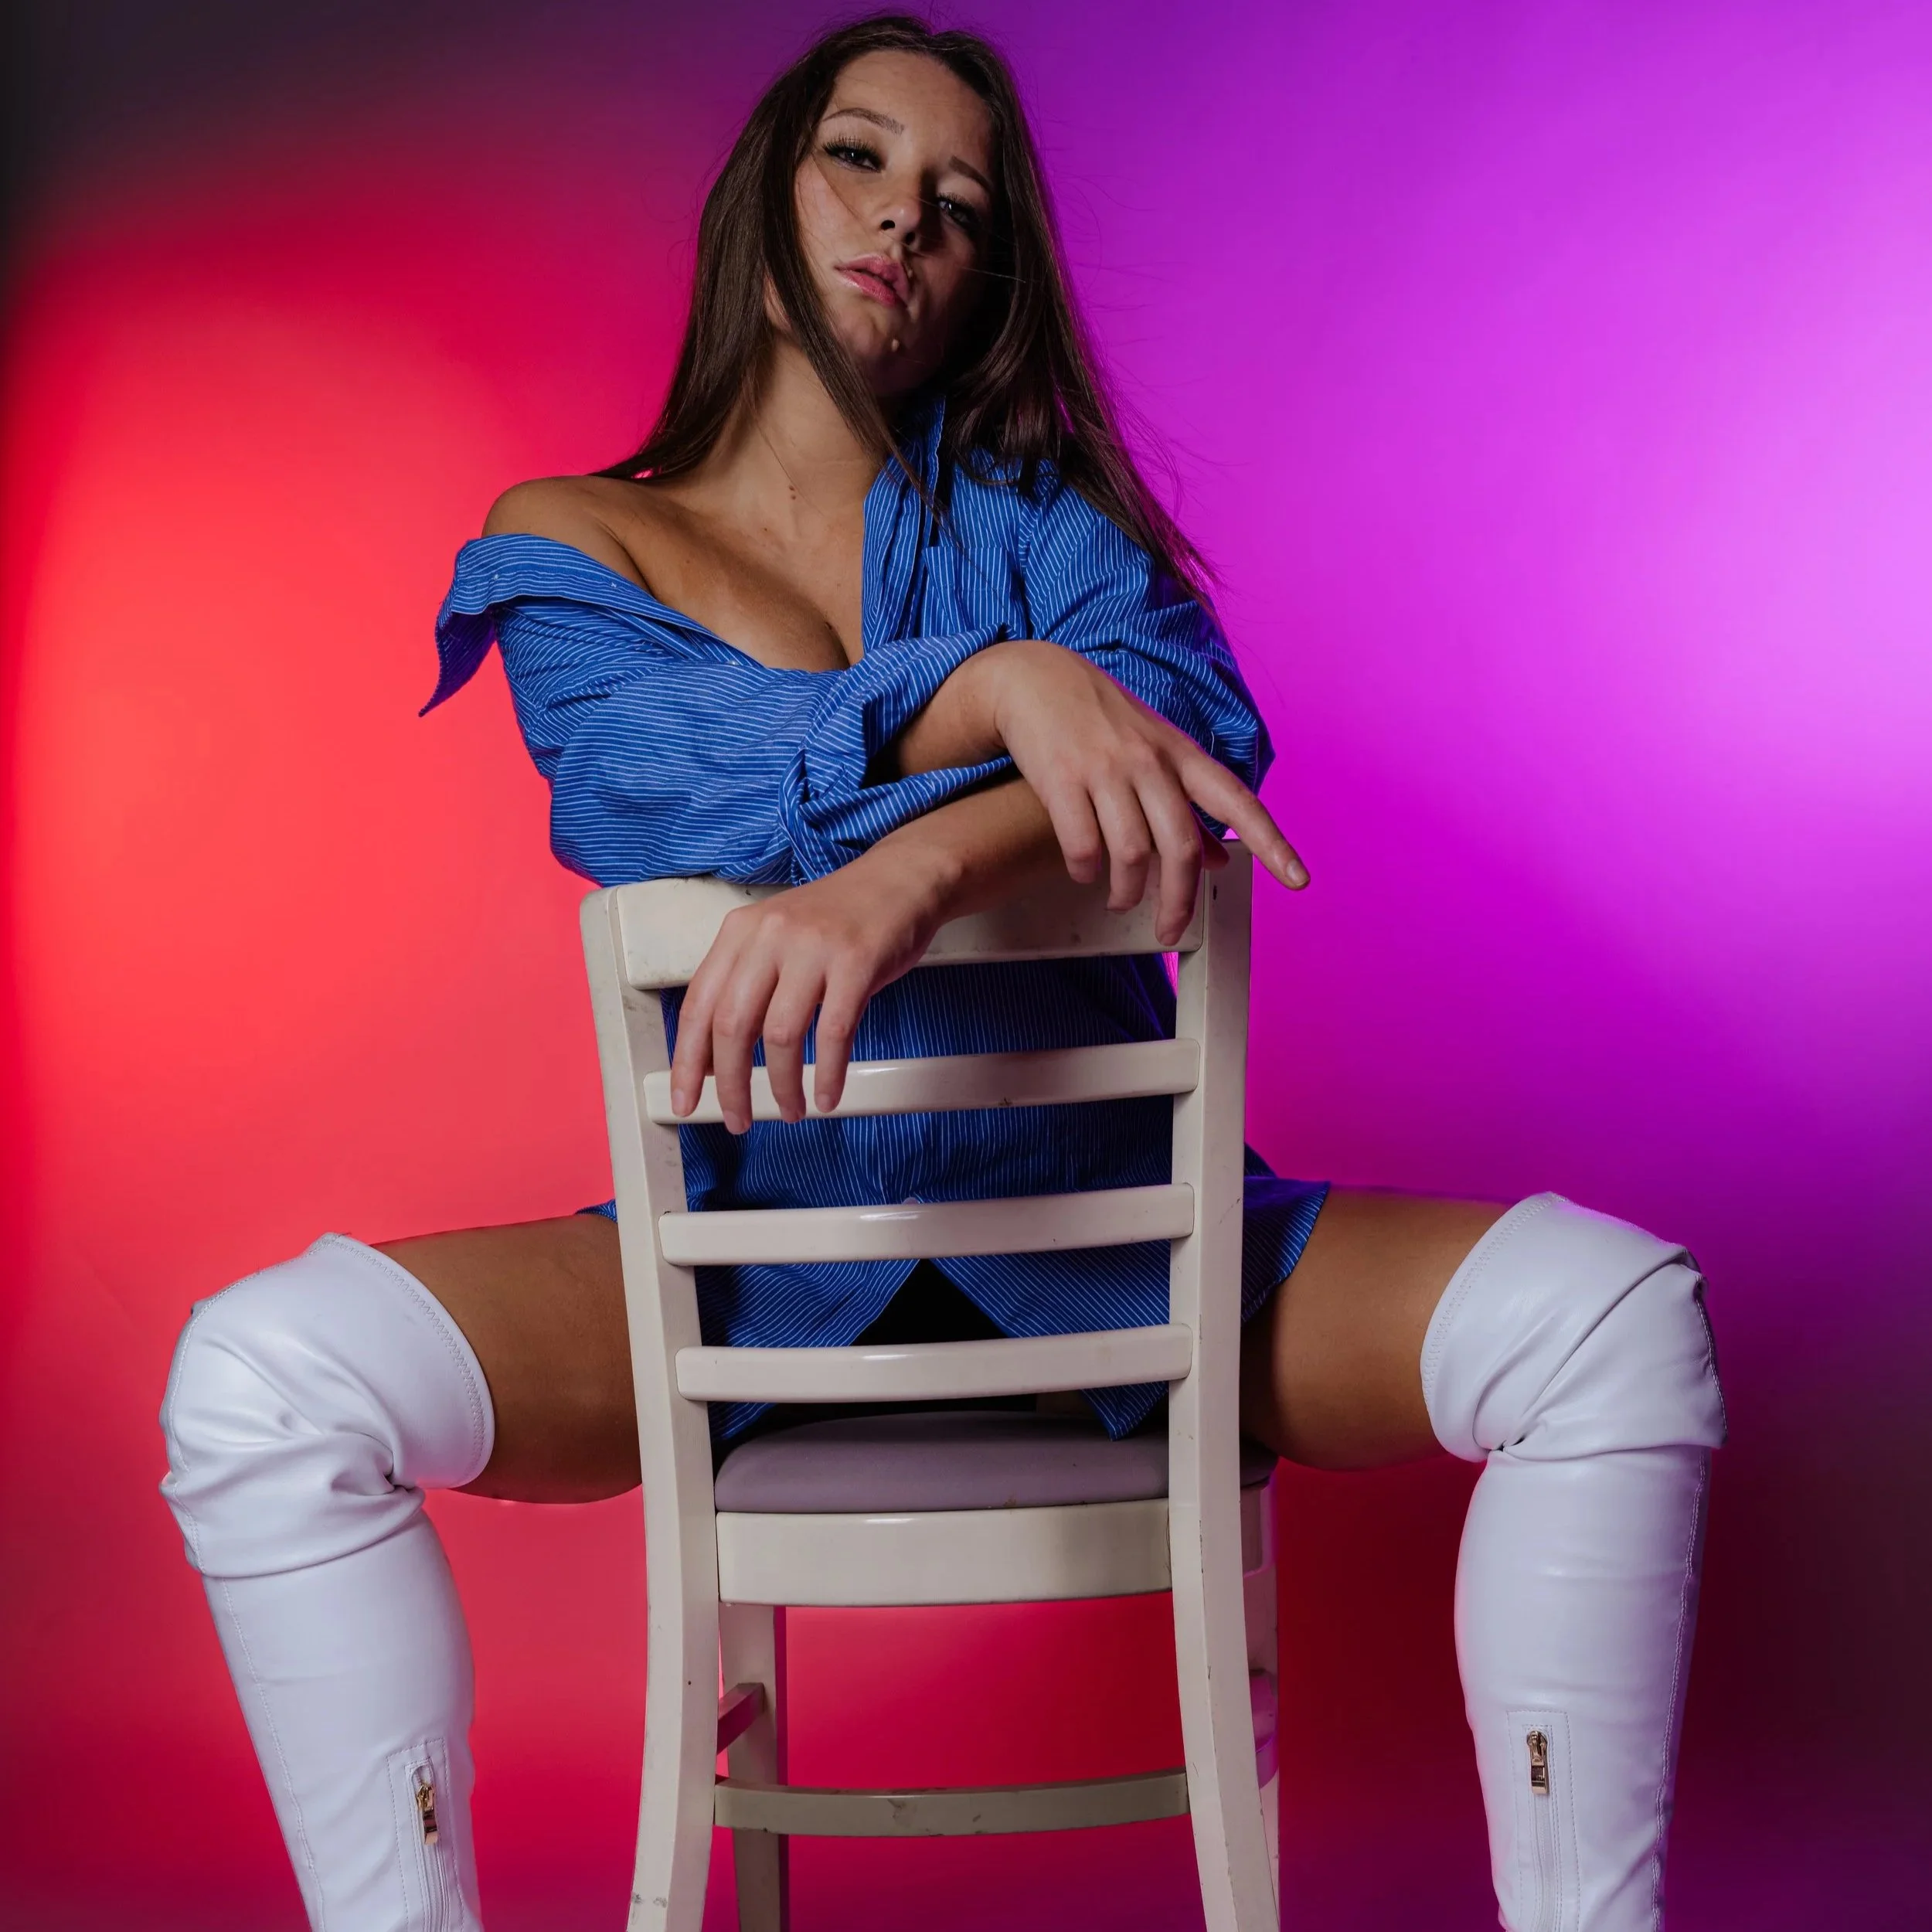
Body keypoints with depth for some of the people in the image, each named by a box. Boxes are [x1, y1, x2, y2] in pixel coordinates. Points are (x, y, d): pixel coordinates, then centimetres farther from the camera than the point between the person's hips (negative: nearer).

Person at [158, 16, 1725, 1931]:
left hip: (1107, 1232, 1)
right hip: (753, 1241, 0)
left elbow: (1199, 734, -11)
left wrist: (909, 869, -30)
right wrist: (997, 683, -28)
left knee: (1618, 1315, -22)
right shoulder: (565, 549, 9)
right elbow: (682, 773, -12)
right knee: (260, 1376, -25)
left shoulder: (1029, 506, 10)